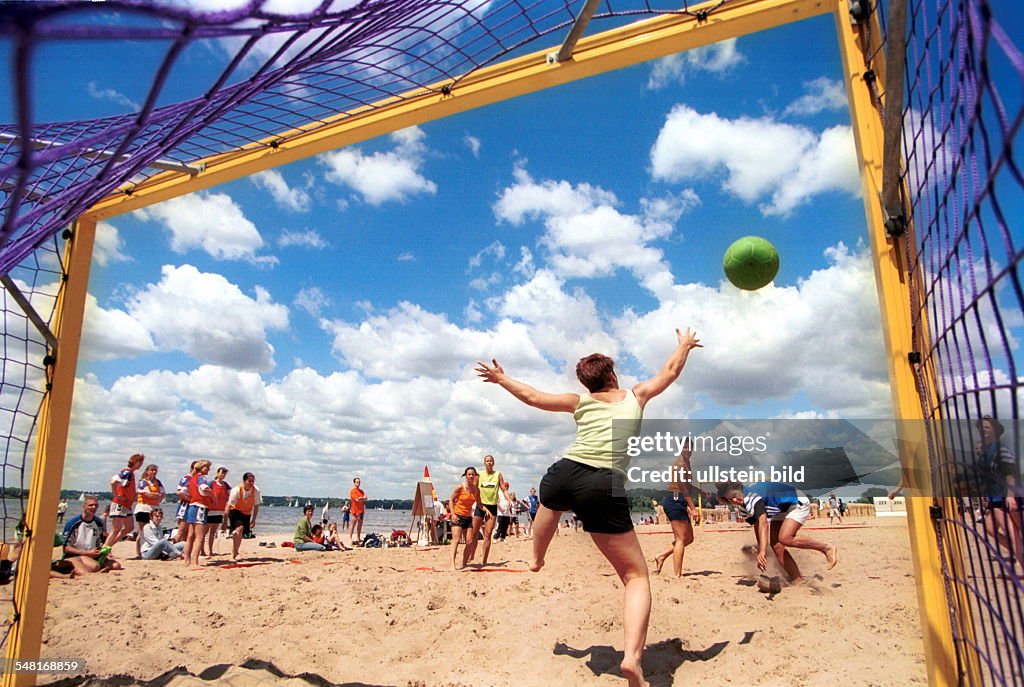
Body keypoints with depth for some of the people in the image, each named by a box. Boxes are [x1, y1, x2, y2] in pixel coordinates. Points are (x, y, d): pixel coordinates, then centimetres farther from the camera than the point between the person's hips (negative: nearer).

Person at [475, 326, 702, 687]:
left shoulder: (580, 401, 20)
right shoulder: (635, 396, 19)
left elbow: (532, 396, 22)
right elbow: (670, 372, 33)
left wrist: (501, 378, 38)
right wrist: (685, 345, 52)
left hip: (564, 474, 3)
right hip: (605, 489, -3)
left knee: (549, 504, 41)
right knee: (637, 577, 4)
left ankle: (536, 559, 65)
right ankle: (632, 656, -18)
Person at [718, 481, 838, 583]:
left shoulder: (751, 497, -32)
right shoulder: (742, 507, -2)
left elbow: (763, 523, -44)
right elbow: (757, 527, 8)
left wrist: (763, 551, -51)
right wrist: (760, 551, 10)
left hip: (798, 503, -9)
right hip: (781, 510, 9)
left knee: (785, 538, -26)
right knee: (776, 545, -2)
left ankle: (827, 548, -13)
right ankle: (798, 581, 4)